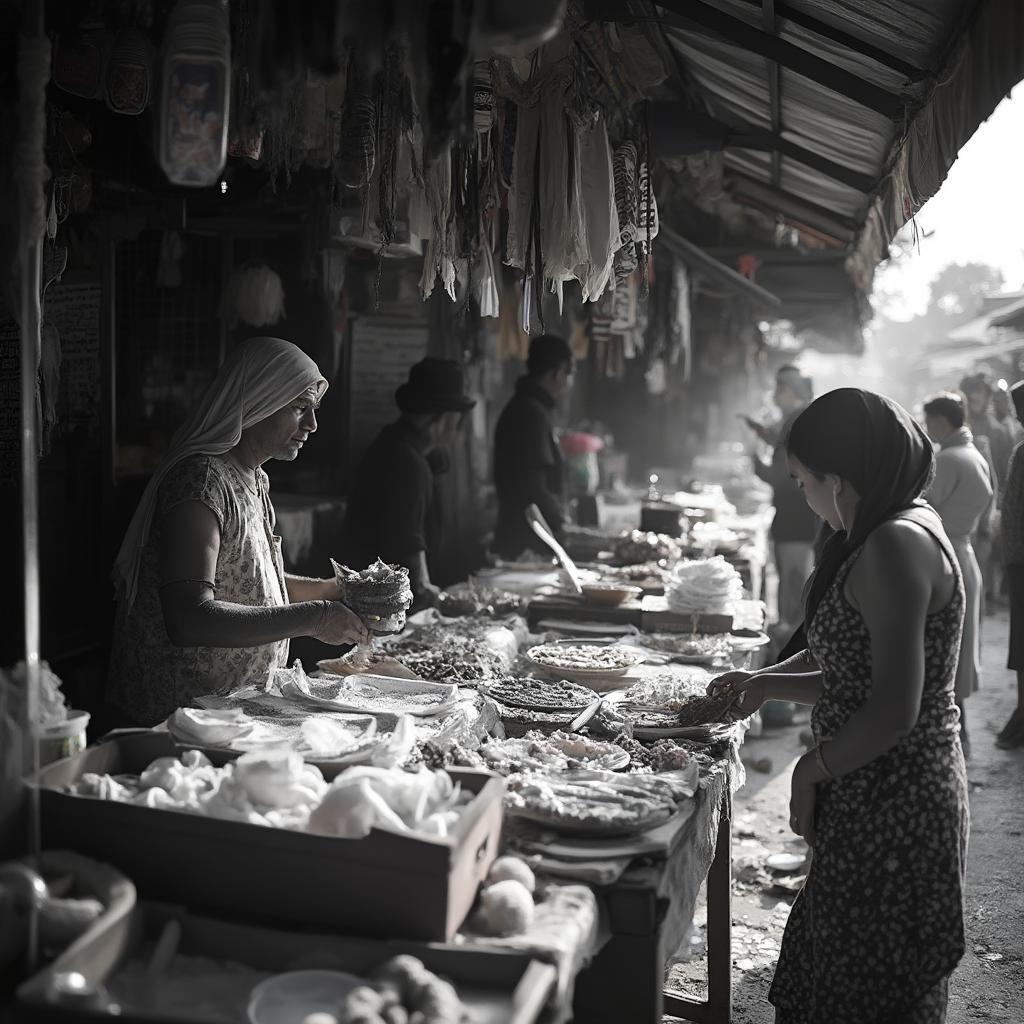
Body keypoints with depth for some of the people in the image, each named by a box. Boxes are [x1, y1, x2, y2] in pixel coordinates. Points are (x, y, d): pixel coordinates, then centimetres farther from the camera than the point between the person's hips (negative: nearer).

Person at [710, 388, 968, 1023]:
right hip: (879, 803, 10)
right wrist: (767, 685, 17)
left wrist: (812, 769, -12)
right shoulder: (902, 532, 11)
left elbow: (893, 712, -26)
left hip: (890, 810, -10)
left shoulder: (896, 546, -21)